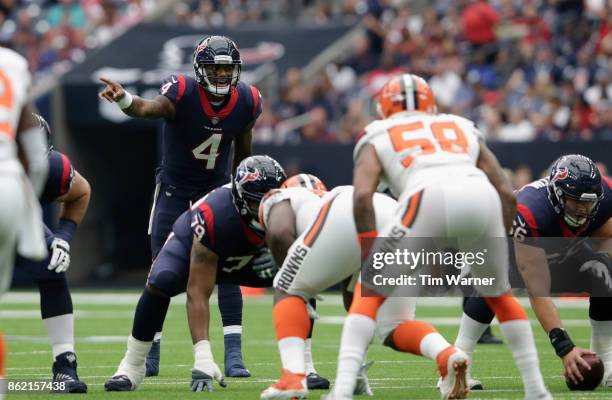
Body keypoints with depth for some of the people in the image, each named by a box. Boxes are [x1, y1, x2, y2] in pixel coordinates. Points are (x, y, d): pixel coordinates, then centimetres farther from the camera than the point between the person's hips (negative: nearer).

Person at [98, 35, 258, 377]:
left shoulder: (247, 102, -10)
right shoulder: (182, 93, -23)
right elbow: (148, 108, -44)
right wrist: (123, 99, -67)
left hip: (217, 191, 2)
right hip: (175, 191, -2)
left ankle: (234, 356, -9)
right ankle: (150, 355, 12)